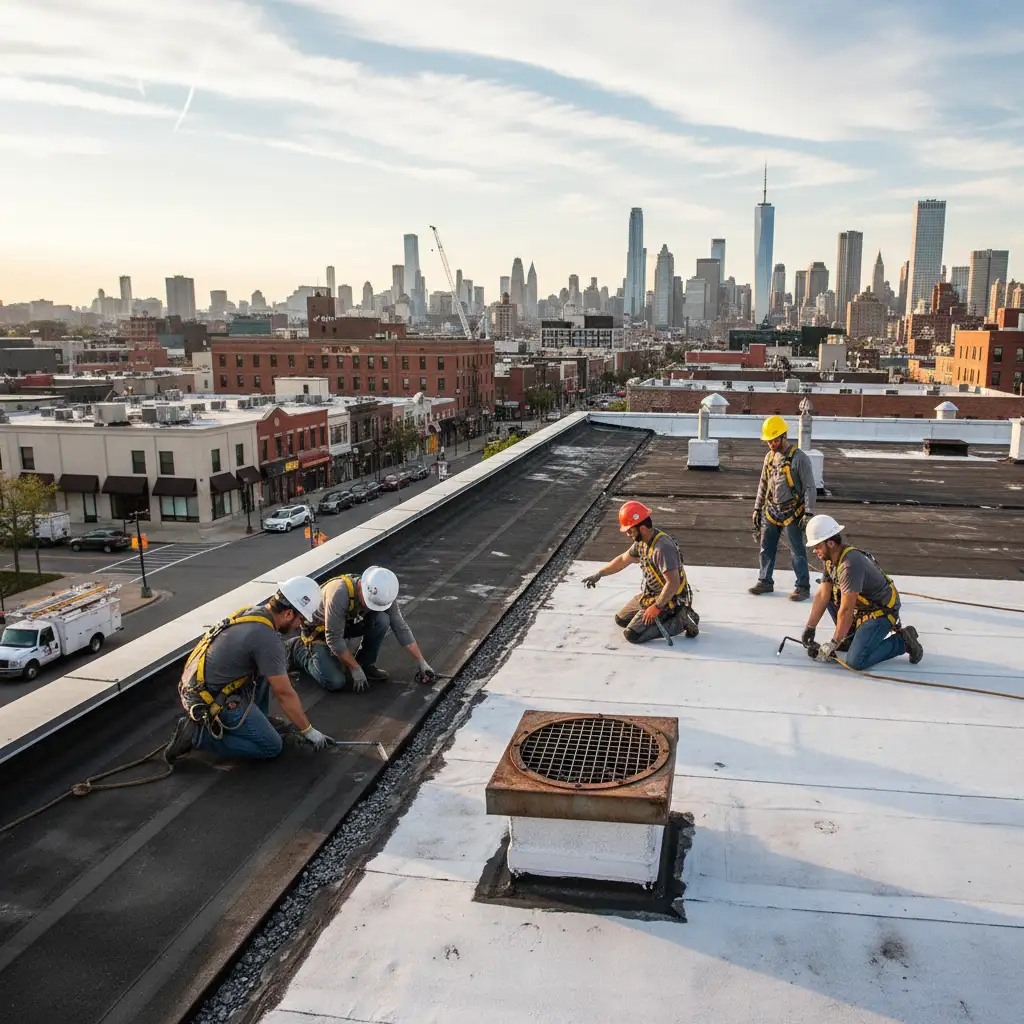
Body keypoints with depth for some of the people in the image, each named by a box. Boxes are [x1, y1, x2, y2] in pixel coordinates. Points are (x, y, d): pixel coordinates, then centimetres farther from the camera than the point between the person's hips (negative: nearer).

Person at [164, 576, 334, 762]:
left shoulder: (251, 613, 6)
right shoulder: (267, 639, -22)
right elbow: (284, 694, -14)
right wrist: (309, 731, -1)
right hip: (213, 702, -9)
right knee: (272, 746, -1)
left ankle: (259, 721, 20)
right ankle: (198, 734, -5)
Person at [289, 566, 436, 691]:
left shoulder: (383, 593, -20)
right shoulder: (340, 593, -39)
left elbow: (400, 627, -12)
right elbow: (334, 638, -32)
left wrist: (421, 662, -13)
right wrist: (355, 669, -26)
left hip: (348, 623, 5)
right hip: (319, 630, -5)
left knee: (382, 620, -22)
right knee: (335, 682, -21)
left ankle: (365, 664, -2)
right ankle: (300, 651, 5)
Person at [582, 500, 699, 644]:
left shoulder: (663, 548, -31)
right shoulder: (642, 541, -1)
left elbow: (673, 584, -33)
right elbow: (623, 559, 16)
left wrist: (656, 607, -24)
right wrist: (599, 574, 15)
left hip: (667, 600, -10)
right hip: (649, 595, 10)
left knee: (632, 635, -16)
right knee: (621, 620, 17)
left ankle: (680, 622, -7)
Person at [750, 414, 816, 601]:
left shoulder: (799, 458, -12)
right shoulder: (770, 457, 8)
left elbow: (809, 488, -11)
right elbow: (763, 485, 18)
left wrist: (808, 513, -17)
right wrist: (757, 508, 16)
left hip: (791, 513, -6)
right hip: (771, 511, 6)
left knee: (797, 551, -1)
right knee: (766, 548, 11)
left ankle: (803, 587, 8)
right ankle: (765, 581, 24)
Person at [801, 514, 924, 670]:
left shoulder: (850, 564, -31)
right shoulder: (830, 558, -2)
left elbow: (846, 610, -28)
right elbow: (822, 595, 1)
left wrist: (833, 644, -20)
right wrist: (809, 628, -1)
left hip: (881, 612, -9)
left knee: (855, 662, -18)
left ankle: (902, 641, 1)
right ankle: (850, 637, 12)